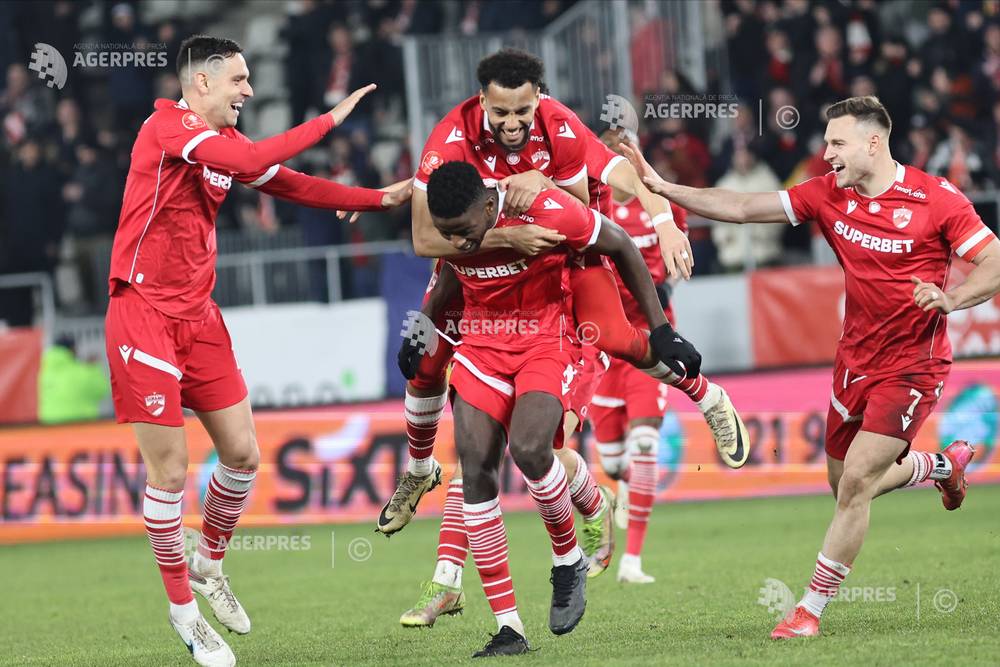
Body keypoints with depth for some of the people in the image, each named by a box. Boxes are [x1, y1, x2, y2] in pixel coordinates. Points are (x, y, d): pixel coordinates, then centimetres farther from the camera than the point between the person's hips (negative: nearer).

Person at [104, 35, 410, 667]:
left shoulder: (224, 140, 11)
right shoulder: (166, 126, -14)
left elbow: (293, 185, 18)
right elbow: (253, 160, -28)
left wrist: (384, 198, 12)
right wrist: (329, 119, -21)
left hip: (198, 315, 8)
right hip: (144, 313, -8)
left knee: (242, 453, 6)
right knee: (170, 471, -5)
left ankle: (209, 563, 31)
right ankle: (183, 607, 10)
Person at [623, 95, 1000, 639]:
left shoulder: (936, 200, -13)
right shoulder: (828, 195, 0)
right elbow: (742, 208, 0)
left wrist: (950, 298, -27)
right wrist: (663, 189, -8)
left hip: (911, 364, -6)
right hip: (855, 362, 6)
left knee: (856, 483, -14)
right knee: (846, 485, 16)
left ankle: (812, 608, -4)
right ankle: (945, 463, 45)